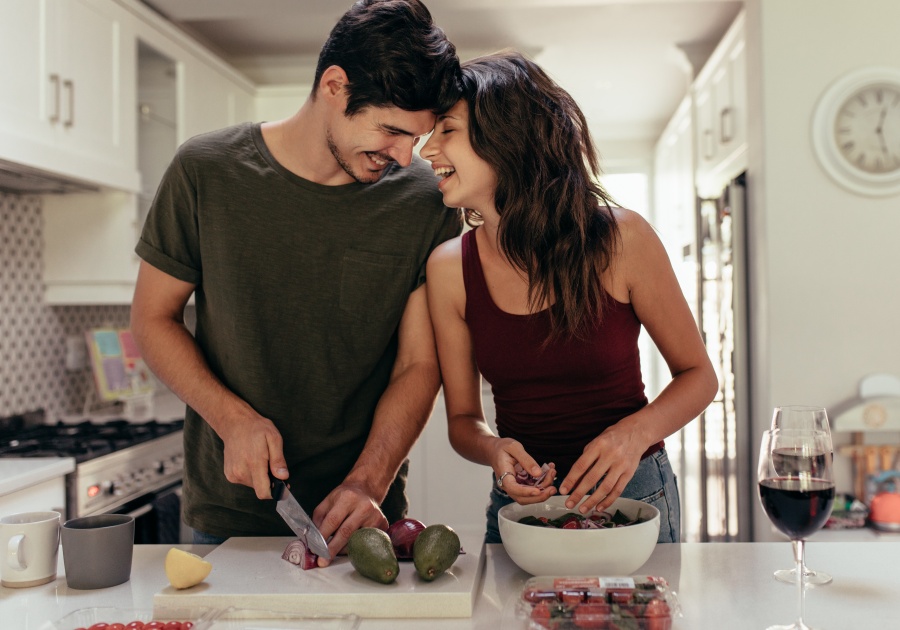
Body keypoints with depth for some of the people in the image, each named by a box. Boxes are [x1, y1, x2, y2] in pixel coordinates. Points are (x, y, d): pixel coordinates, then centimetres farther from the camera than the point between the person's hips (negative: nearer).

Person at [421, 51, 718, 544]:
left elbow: (698, 375, -3)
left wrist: (635, 432, -21)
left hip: (631, 496, -2)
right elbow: (462, 418, 2)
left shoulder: (620, 238, -13)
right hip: (519, 502, 2)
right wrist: (494, 450, -20)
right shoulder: (449, 267, -7)